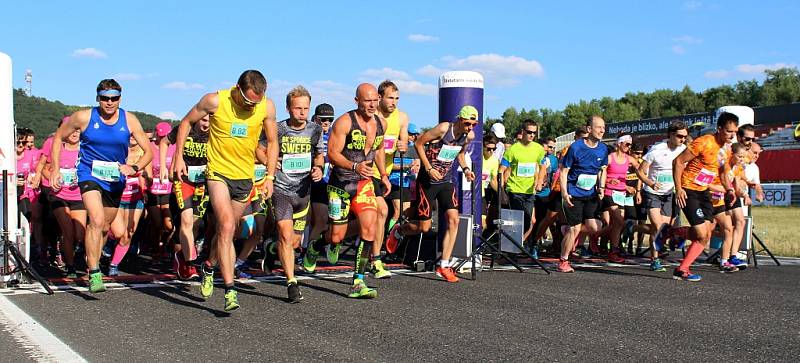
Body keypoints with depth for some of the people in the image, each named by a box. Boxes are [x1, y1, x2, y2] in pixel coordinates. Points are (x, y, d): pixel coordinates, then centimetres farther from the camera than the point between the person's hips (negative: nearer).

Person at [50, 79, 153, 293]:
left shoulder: (129, 121, -6)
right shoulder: (83, 117, -9)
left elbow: (148, 151, -2)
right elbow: (58, 138, 5)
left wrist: (134, 168, -21)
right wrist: (55, 170, -1)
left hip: (115, 179, 3)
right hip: (90, 174, -3)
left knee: (104, 227, 16)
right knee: (96, 221, -24)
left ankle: (92, 264, 39)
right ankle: (94, 274, -20)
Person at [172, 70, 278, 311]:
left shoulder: (267, 107, -5)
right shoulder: (215, 101, -12)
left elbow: (272, 142, 7)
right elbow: (186, 122, 3)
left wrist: (270, 177, 0)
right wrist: (178, 157, -1)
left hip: (245, 177, 3)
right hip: (218, 172, -3)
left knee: (225, 230, 14)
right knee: (226, 227, -19)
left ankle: (209, 267, 43)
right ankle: (230, 290, -18)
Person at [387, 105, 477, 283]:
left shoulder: (469, 136, 0)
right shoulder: (443, 129, -20)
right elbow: (418, 143, -14)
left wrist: (465, 168, 4)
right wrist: (429, 169, -18)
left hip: (446, 181, 6)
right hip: (427, 181, -5)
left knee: (453, 220, -9)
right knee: (424, 227, -2)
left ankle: (443, 266, -2)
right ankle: (398, 231, 32)